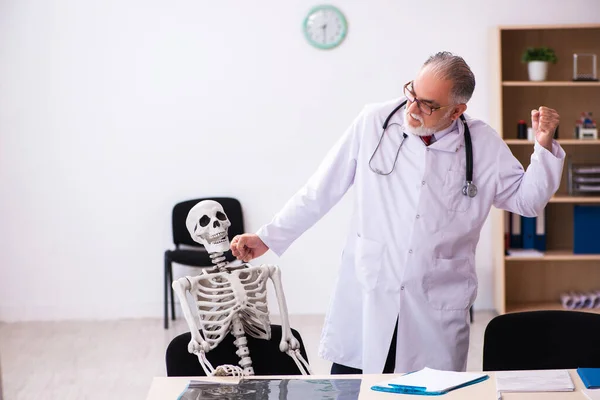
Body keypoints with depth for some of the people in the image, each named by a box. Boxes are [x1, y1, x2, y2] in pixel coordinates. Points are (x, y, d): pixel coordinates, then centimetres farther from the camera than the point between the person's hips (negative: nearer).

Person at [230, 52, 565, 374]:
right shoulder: (373, 123, -2)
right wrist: (268, 237, 8)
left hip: (437, 313, 1)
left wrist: (544, 147, -6)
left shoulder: (484, 145, 1)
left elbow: (525, 200, 10)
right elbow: (321, 191, 5)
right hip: (364, 303, 0)